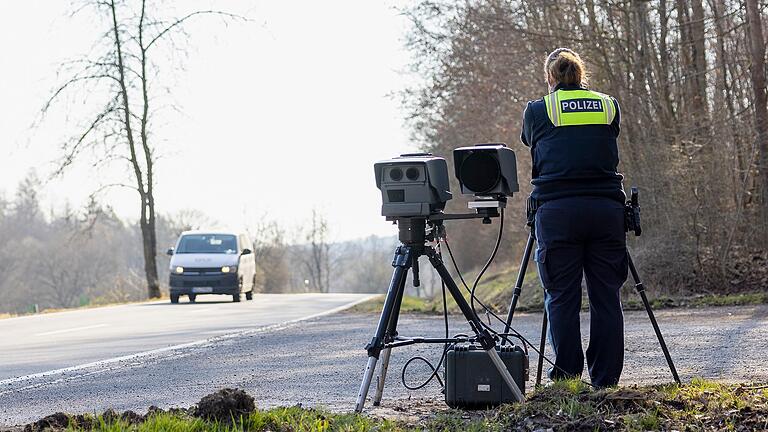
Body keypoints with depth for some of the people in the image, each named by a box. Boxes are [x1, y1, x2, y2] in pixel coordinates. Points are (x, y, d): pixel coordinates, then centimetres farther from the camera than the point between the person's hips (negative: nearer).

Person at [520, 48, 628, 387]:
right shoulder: (609, 105, 13)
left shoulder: (537, 110, 7)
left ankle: (567, 379, 3)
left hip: (557, 209, -2)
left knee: (561, 297, 3)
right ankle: (606, 379, 7)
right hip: (606, 207, 2)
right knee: (606, 296, 5)